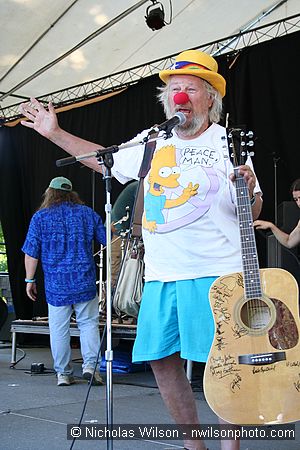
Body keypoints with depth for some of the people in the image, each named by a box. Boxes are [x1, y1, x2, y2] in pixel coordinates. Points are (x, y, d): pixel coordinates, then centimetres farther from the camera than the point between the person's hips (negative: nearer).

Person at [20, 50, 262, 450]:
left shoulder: (228, 143, 0)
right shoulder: (153, 141, 12)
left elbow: (252, 214, 3)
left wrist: (248, 193, -20)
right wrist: (55, 133, 26)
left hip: (215, 274, -5)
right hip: (161, 275, 5)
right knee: (162, 359, 7)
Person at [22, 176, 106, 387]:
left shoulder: (40, 217, 0)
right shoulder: (87, 213, 3)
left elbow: (31, 253, -2)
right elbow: (107, 239, 10)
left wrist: (30, 279, 7)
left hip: (56, 284, 0)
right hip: (85, 282, 1)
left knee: (59, 329, 6)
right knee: (89, 324, 9)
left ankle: (63, 373, 11)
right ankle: (90, 365, -4)